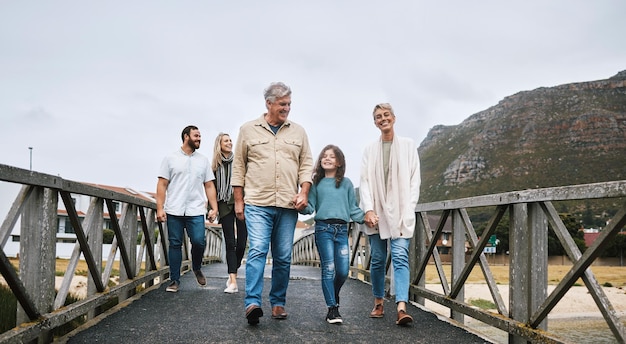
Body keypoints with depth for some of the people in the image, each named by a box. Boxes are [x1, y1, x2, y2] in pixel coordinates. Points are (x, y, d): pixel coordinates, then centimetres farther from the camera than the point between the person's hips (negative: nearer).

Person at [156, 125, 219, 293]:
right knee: (175, 244, 3)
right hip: (174, 210, -1)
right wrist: (160, 208, -6)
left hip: (196, 211, 1)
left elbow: (209, 186, 11)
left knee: (199, 241, -11)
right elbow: (162, 185, 3)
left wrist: (214, 207, 2)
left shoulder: (203, 160, 14)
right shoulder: (171, 158, 7)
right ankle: (174, 281, 13)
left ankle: (197, 268, 18)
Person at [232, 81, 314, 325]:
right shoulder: (248, 130, 7)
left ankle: (278, 303, 16)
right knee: (257, 250, -14)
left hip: (288, 205, 2)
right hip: (257, 204, -2)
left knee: (283, 257, 6)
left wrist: (304, 192, -4)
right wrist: (238, 200, 4)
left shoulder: (298, 132, 13)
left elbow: (306, 165, 11)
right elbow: (239, 166, 8)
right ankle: (252, 303, -13)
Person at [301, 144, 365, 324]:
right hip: (323, 228, -2)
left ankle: (334, 295, 29)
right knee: (328, 269, -5)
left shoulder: (346, 183, 13)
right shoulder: (317, 183, 10)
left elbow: (353, 208, 14)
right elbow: (310, 207, 6)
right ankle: (332, 308, 3)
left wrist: (367, 217, 0)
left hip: (342, 230, 2)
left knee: (343, 271, -1)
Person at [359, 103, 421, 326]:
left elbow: (414, 179, 4)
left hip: (400, 212, -2)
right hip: (376, 212, 2)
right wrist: (369, 209, -9)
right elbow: (365, 181, 5)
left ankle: (401, 308, -17)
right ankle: (378, 303, 20)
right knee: (378, 259, 7)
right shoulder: (370, 149, 11)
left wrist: (408, 209, -6)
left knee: (400, 257, -11)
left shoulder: (407, 145, 7)